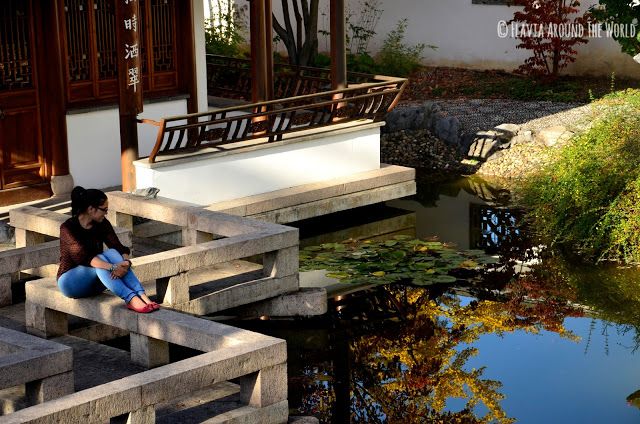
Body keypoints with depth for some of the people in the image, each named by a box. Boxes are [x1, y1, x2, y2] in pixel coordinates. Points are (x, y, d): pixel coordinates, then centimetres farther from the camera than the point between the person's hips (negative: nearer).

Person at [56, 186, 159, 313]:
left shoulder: (102, 224, 0)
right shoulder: (68, 228, -18)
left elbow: (119, 248, -10)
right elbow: (84, 256, -31)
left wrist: (126, 262, -33)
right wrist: (112, 268, -42)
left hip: (94, 283, 5)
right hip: (71, 282, -5)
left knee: (112, 253, -25)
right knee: (102, 259, -32)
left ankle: (142, 296, -40)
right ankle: (131, 299, -46)